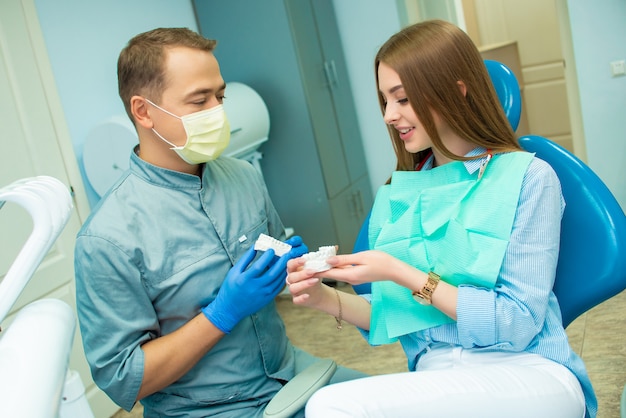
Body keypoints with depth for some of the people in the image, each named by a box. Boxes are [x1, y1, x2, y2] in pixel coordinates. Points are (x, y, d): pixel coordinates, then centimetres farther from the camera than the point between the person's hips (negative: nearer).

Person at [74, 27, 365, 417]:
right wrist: (225, 312, -23)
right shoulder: (108, 238, -18)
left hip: (289, 370, 6)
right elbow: (120, 380, -15)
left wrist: (290, 265, -8)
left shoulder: (245, 176, 0)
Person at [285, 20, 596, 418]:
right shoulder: (393, 196, 10)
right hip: (436, 381, 4)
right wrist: (327, 298, -6)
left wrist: (401, 273, -16)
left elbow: (518, 323, -11)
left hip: (528, 375, -4)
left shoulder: (528, 177, -5)